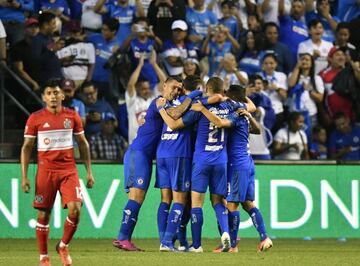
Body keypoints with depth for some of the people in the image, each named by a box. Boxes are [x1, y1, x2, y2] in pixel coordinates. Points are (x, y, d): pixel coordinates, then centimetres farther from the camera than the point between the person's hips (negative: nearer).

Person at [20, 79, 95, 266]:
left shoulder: (72, 116, 5)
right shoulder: (35, 118, 0)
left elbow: (83, 143, 13)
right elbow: (26, 147, 3)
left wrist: (89, 171, 9)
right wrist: (24, 177, -3)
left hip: (69, 170, 1)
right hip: (45, 171, -1)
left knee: (75, 209, -14)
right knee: (43, 214, 0)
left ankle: (63, 246, 10)